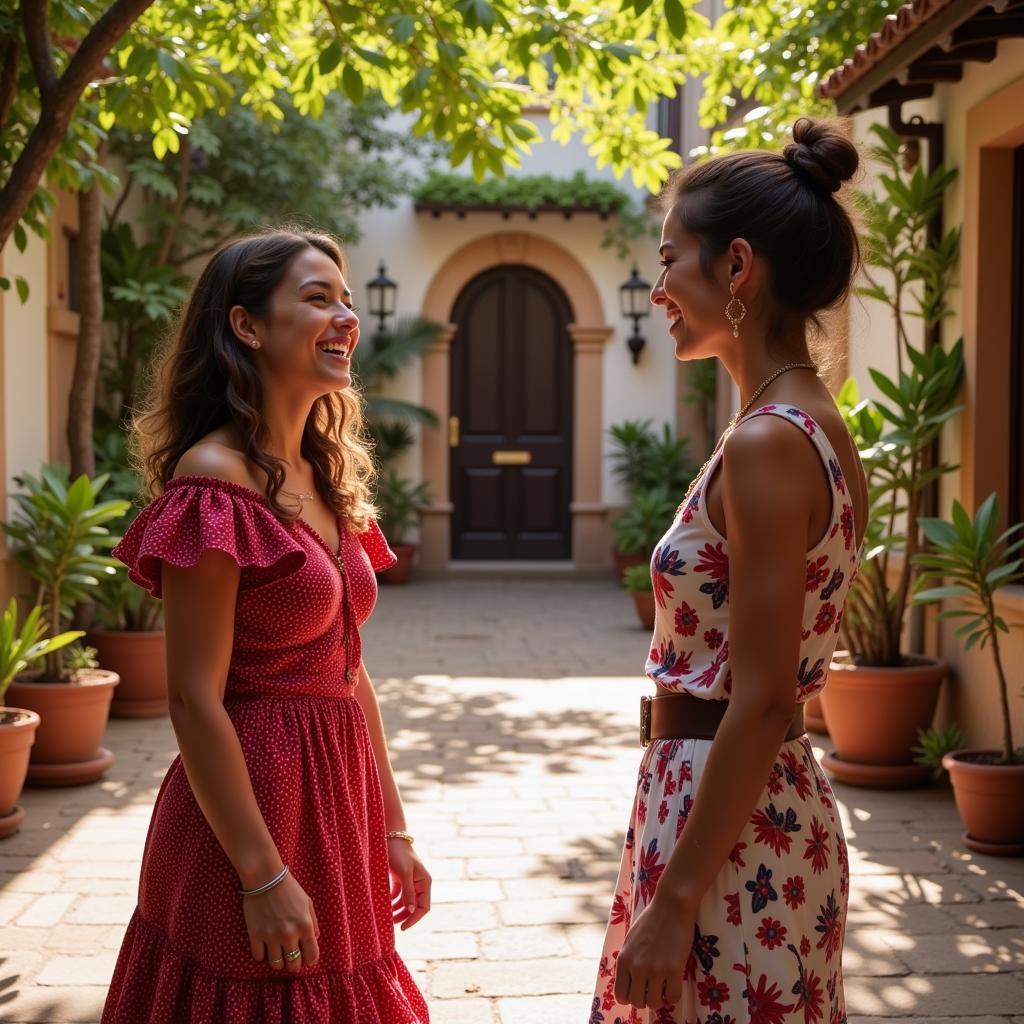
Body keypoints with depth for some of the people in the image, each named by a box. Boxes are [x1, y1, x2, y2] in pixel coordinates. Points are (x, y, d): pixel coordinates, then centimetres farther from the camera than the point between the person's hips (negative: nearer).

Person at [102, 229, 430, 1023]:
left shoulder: (327, 479, 9)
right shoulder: (215, 480, -15)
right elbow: (195, 701, -18)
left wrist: (391, 830, 13)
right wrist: (264, 878, -18)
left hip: (337, 801, 8)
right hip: (251, 801, -8)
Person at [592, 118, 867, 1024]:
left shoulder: (768, 443, -20)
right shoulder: (824, 430, 8)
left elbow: (761, 702, -21)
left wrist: (674, 898, -18)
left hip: (726, 822, -9)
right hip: (784, 805, 9)